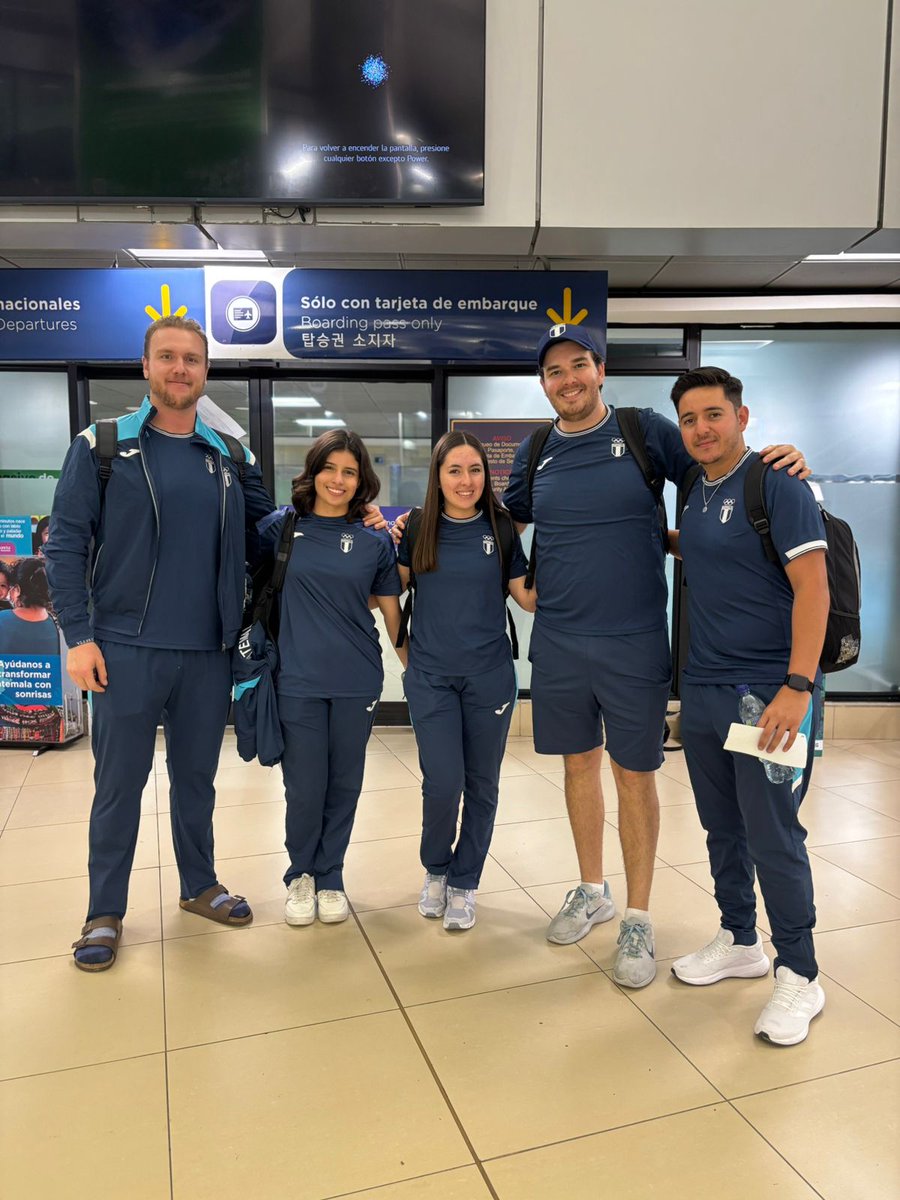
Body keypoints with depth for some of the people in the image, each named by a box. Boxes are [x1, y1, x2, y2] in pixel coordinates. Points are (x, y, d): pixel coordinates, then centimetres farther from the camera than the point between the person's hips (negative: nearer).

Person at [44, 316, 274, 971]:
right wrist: (79, 635, -9)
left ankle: (201, 885, 34)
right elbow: (66, 544, -3)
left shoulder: (231, 456, 7)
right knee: (120, 781, 7)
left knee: (197, 775, 16)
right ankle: (106, 912, 24)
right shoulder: (102, 445, -1)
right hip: (127, 648, -3)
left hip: (209, 652, 3)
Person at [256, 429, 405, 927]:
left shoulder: (375, 540, 0)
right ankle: (300, 875, 31)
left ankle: (330, 878, 32)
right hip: (298, 680, -1)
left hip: (357, 682, 1)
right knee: (304, 788, 5)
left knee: (344, 786, 11)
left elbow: (391, 609, 6)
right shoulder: (281, 526, -1)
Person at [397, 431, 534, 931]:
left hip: (489, 674, 1)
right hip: (430, 675, -1)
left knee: (481, 783, 8)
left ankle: (463, 883, 28)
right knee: (443, 782, -4)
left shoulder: (500, 528, 0)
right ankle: (435, 869, 26)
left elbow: (528, 598, 3)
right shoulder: (419, 527, 0)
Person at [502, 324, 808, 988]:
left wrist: (778, 460, -17)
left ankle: (638, 920, 23)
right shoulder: (534, 453, 7)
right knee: (579, 764, 15)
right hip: (558, 642, 3)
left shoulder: (646, 430, -3)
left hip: (634, 641, -3)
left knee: (634, 774, 5)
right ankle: (593, 891, 35)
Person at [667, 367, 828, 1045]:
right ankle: (740, 943, 34)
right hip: (703, 689, 8)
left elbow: (813, 588, -16)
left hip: (770, 691, -7)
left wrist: (797, 686, -22)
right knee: (722, 829, 16)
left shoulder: (776, 485, -10)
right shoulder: (696, 494, 12)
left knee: (773, 838, 0)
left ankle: (800, 976, 18)